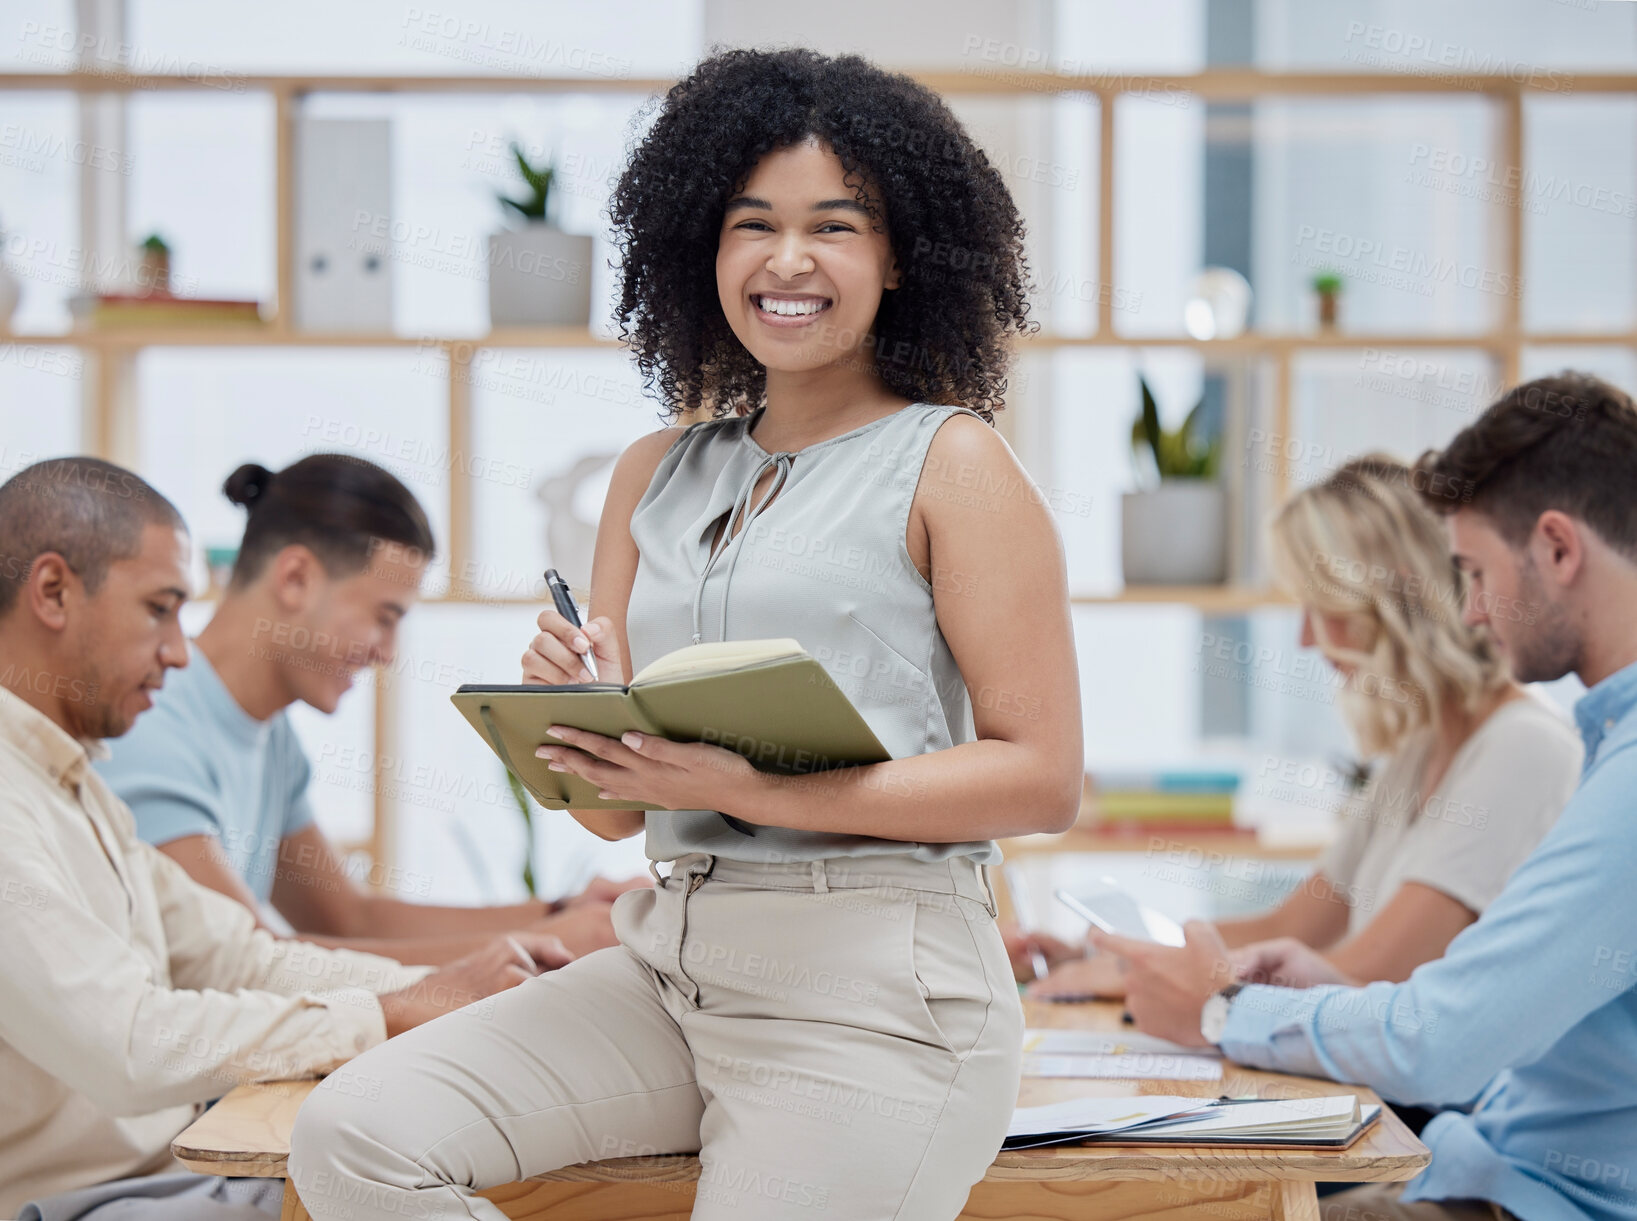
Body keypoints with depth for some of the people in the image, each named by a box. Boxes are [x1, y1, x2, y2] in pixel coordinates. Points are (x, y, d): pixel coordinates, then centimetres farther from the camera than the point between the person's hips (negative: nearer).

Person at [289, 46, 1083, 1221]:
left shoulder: (950, 461, 1)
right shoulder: (657, 475, 16)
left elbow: (1044, 778, -7)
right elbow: (613, 813, 16)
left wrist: (759, 792, -16)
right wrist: (575, 719, -8)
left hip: (874, 986, -5)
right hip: (671, 962, 5)